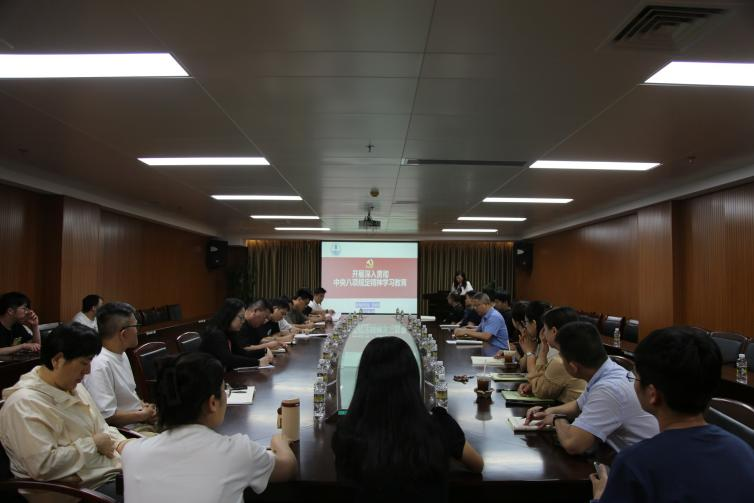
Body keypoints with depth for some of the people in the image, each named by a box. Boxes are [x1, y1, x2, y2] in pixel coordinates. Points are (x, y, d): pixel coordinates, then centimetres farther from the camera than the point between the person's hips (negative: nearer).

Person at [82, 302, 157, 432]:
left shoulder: (121, 354, 8)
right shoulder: (100, 365, -22)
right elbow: (106, 416, -23)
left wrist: (145, 406, 1)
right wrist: (143, 415, -12)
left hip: (141, 420, 9)